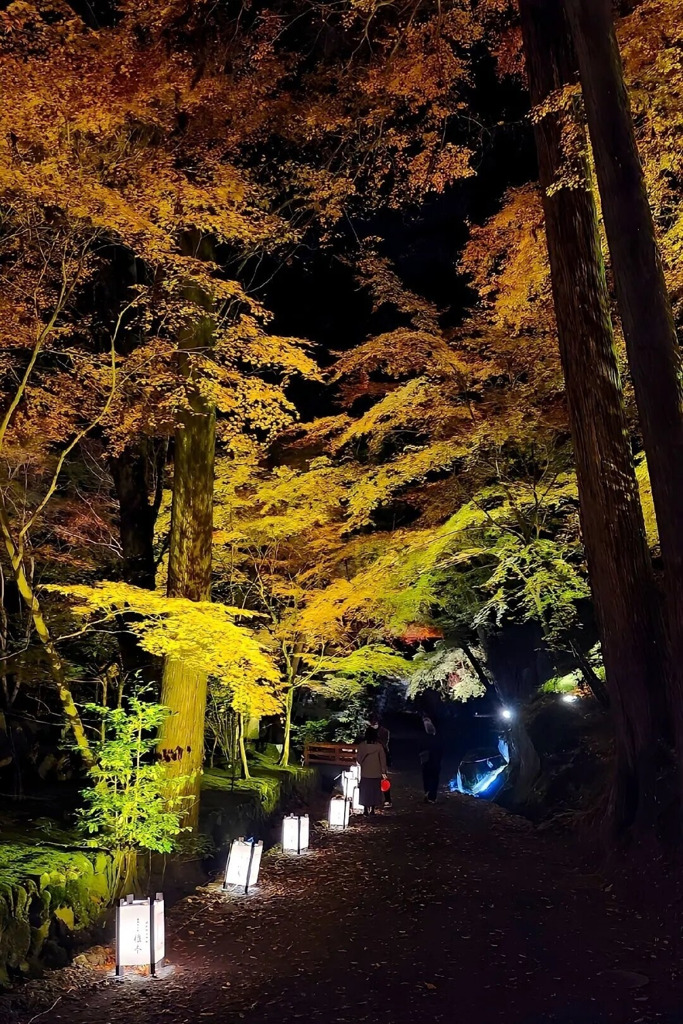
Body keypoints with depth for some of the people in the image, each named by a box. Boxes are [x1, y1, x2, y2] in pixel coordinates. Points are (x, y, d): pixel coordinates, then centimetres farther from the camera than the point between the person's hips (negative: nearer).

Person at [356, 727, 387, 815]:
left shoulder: (361, 745, -7)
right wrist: (383, 772, 3)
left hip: (365, 772, 0)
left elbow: (358, 758, 1)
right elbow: (383, 759, -4)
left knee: (365, 791, 9)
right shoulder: (379, 746, -7)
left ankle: (366, 810, 9)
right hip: (376, 773, 0)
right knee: (374, 791, 10)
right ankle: (372, 810, 11)